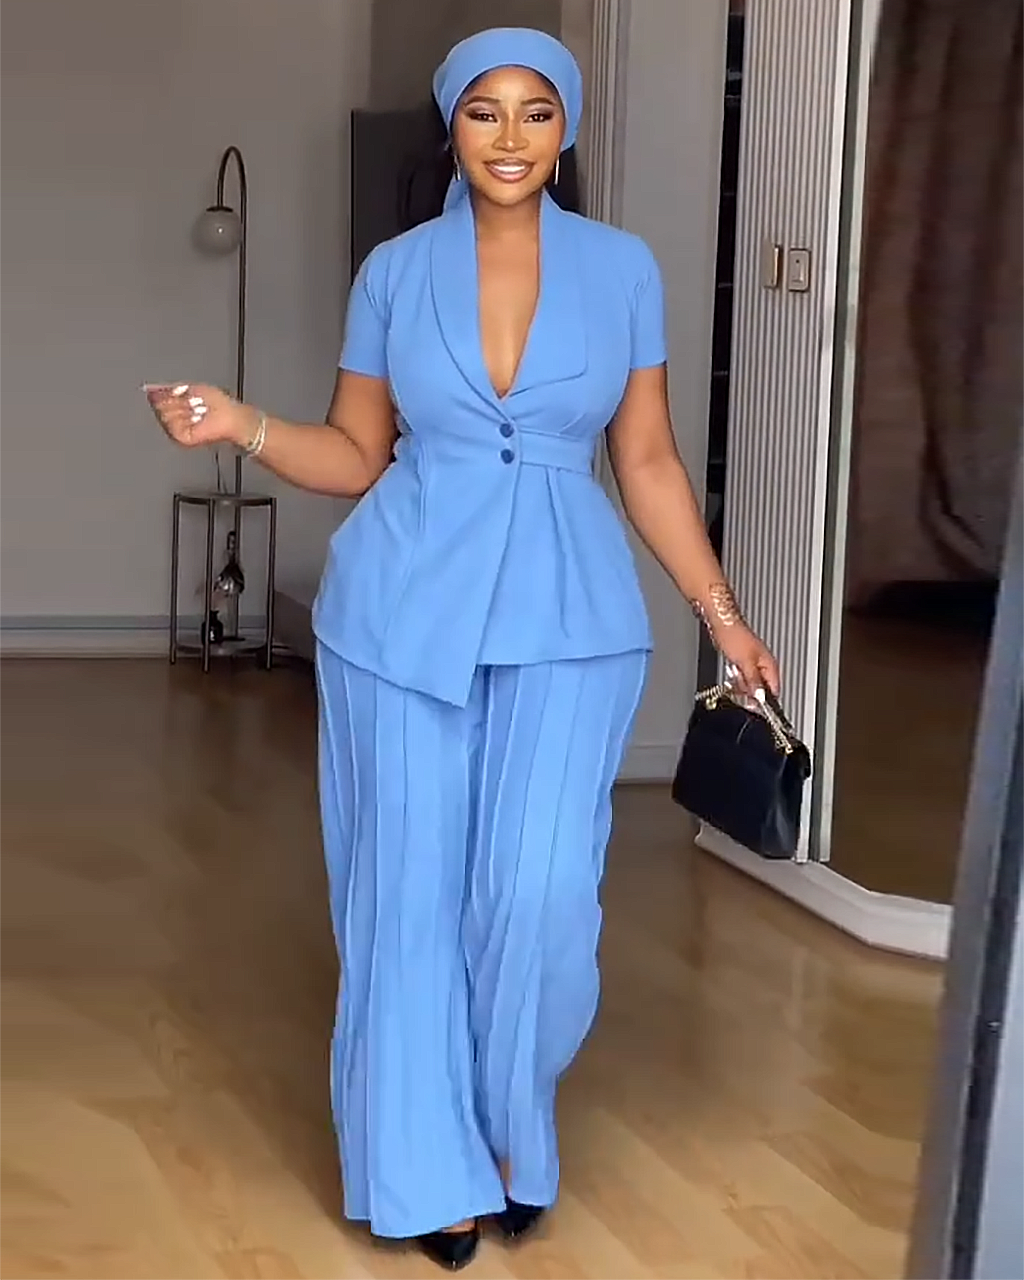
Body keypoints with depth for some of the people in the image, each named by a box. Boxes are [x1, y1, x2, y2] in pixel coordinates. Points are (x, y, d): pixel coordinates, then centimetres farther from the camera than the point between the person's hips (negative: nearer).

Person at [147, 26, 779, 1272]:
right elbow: (357, 457, 7)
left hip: (566, 612, 0)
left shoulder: (622, 269, 3)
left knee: (539, 894, -6)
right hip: (406, 609, 0)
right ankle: (433, 1166, 20)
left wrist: (722, 611, 5)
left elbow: (647, 460, 7)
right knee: (410, 891, 4)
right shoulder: (394, 272, 2)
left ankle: (513, 1137, 21)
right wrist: (242, 425, -10)